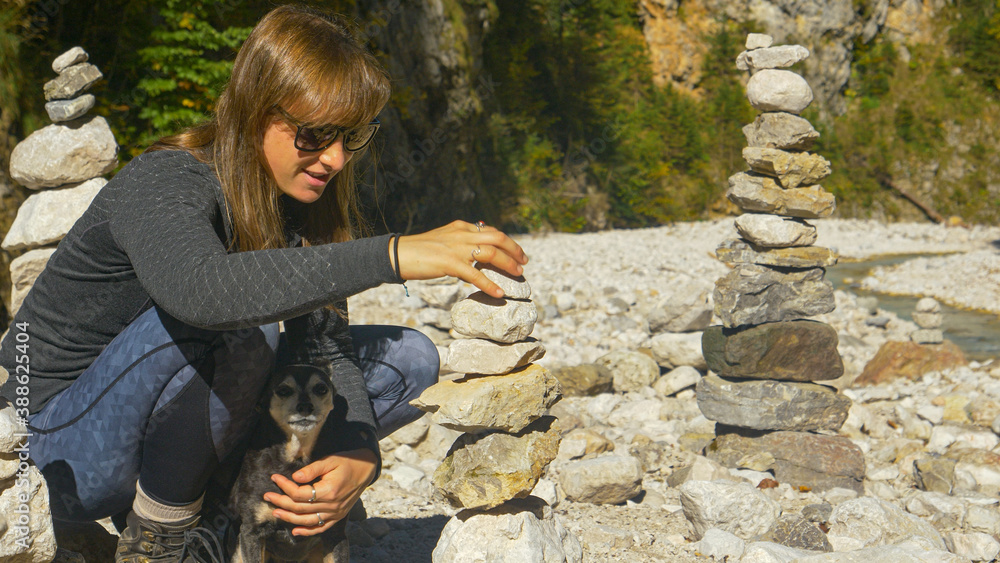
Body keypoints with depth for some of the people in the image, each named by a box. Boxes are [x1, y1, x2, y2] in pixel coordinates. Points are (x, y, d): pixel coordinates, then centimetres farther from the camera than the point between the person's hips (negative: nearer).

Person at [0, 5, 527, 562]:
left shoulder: (300, 199, -4)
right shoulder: (163, 183, -25)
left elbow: (324, 349, -7)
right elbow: (198, 287, -49)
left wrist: (359, 455, -26)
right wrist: (392, 255, -55)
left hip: (178, 426, 7)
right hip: (67, 453, -7)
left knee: (409, 358, -1)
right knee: (236, 320, -36)